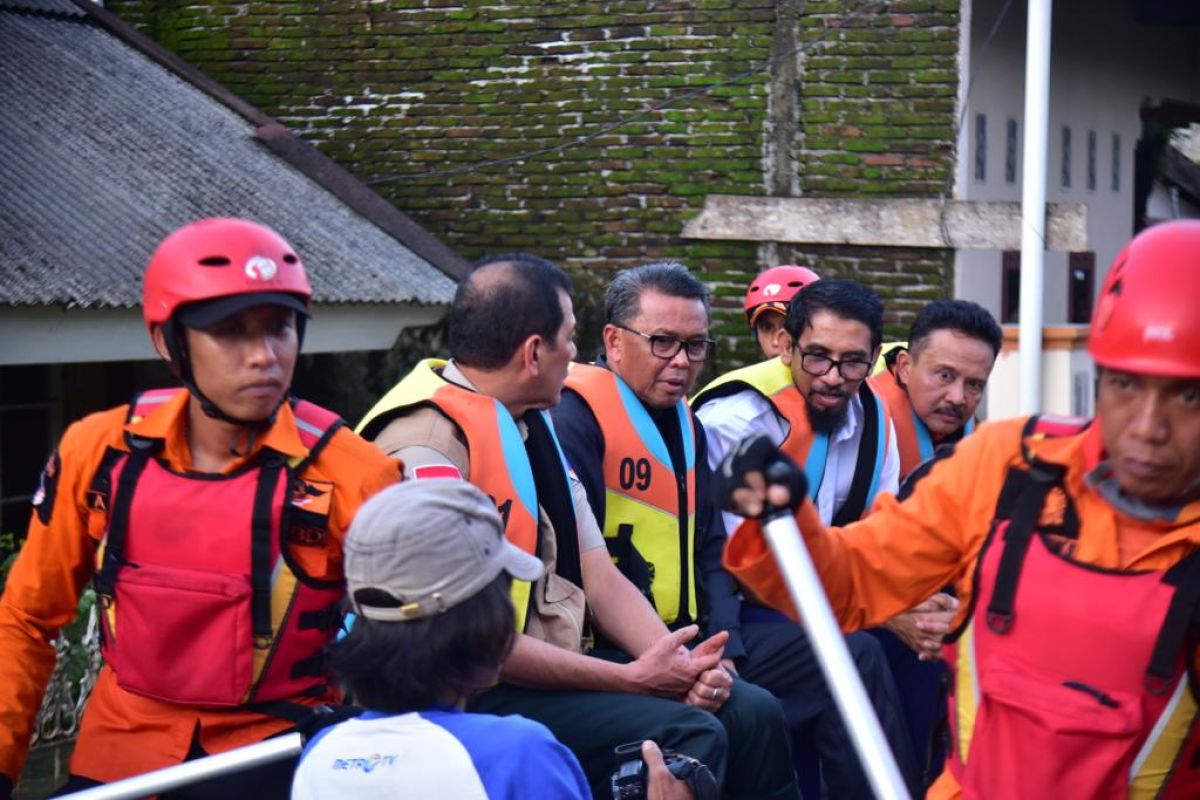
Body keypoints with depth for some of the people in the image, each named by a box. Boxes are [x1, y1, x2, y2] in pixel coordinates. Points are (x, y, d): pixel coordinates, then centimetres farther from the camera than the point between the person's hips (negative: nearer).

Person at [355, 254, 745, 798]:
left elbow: (598, 576, 10)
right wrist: (633, 680, -16)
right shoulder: (428, 445, -17)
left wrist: (677, 665, -8)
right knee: (688, 734, -24)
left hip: (549, 676, 9)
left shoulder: (533, 427, 13)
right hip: (468, 700, -9)